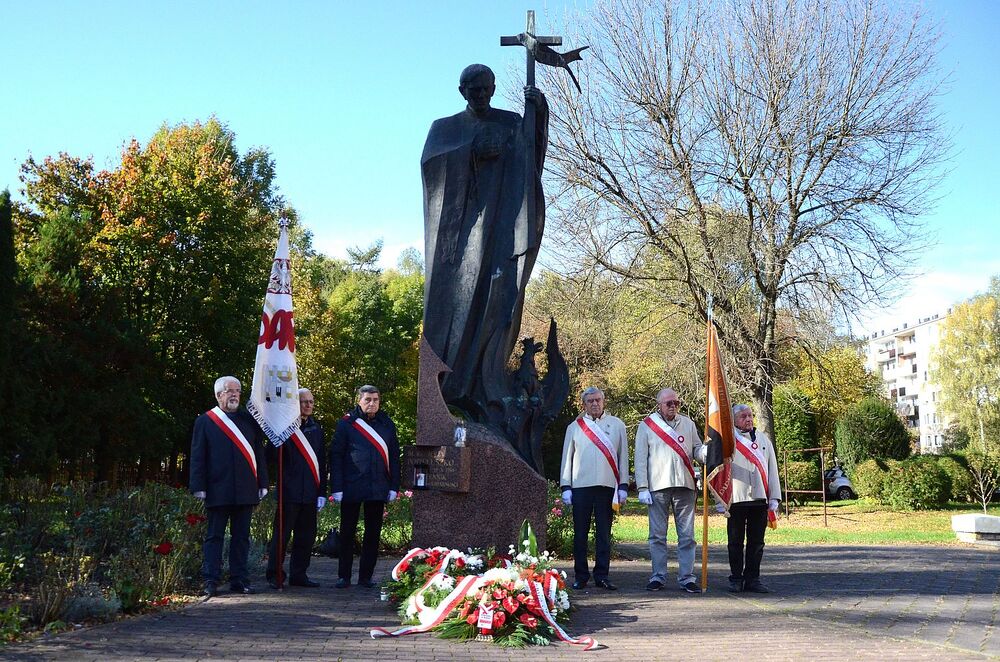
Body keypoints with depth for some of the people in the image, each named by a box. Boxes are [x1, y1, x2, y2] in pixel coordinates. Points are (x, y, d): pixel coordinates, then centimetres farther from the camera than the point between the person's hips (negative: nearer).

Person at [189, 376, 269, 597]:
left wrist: (262, 483, 6)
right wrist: (199, 487, -6)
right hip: (218, 490, -3)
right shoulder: (204, 421, 4)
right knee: (214, 536, 3)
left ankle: (239, 580, 14)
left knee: (241, 536, 7)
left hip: (245, 490, 3)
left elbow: (259, 453, 12)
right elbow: (197, 457, 1)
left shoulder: (249, 420, 11)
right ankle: (211, 581, 7)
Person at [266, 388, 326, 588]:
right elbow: (272, 457, -9)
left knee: (306, 536, 10)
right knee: (282, 534, -1)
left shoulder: (316, 429, 13)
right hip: (290, 491, -6)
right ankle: (274, 575, 9)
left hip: (310, 492, 6)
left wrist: (322, 492, 10)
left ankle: (298, 574, 20)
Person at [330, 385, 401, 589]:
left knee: (373, 533, 7)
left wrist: (394, 486, 3)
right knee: (347, 532, 5)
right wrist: (337, 488, -9)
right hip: (351, 488, -3)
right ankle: (344, 576, 15)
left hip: (378, 488, 3)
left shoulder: (387, 425, 9)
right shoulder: (346, 424, -1)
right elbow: (336, 456, -2)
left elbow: (394, 457, 11)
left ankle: (366, 576, 16)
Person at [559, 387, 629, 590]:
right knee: (580, 534, 3)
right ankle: (581, 576, 10)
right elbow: (567, 458, 10)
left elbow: (623, 457, 11)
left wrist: (623, 486, 4)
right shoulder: (574, 427, 11)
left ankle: (601, 575, 10)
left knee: (604, 534, 3)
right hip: (580, 486, 0)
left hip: (606, 486, 0)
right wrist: (565, 487, 3)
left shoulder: (616, 425, 11)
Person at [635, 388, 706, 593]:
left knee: (687, 536, 2)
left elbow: (697, 450, 12)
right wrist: (642, 488, -4)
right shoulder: (647, 425, 5)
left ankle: (686, 578, 7)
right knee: (657, 535, 3)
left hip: (685, 485, 2)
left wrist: (708, 451, -12)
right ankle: (658, 577, 11)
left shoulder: (688, 424, 14)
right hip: (658, 487, -2)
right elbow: (640, 458, 2)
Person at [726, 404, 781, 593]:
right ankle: (736, 579, 12)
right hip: (736, 499, -3)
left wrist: (774, 499, 7)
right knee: (736, 542, 2)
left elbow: (772, 470, 14)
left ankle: (752, 578, 14)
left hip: (759, 499, 3)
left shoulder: (763, 439, 15)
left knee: (756, 542, 6)